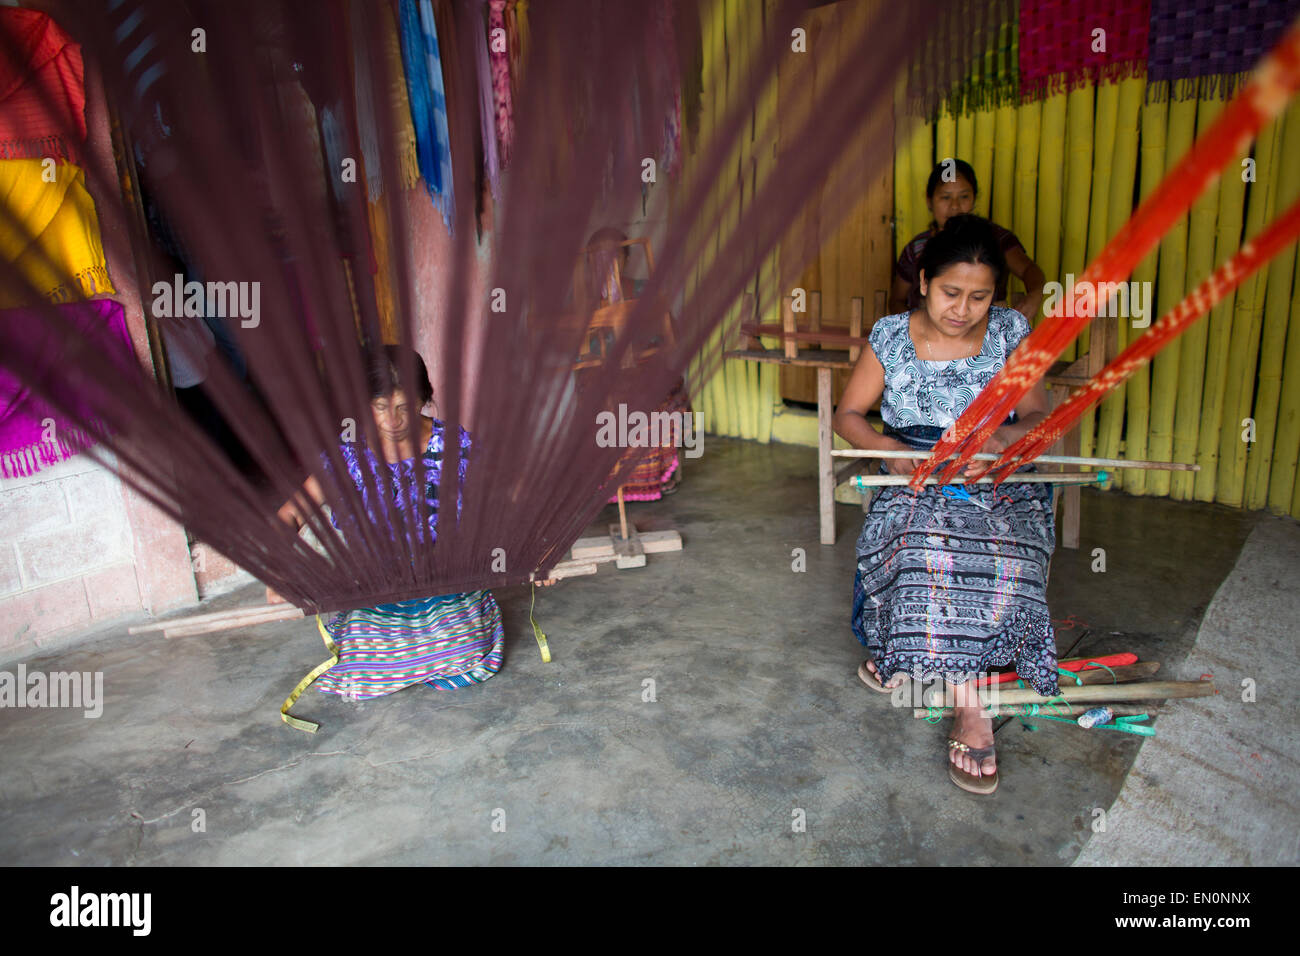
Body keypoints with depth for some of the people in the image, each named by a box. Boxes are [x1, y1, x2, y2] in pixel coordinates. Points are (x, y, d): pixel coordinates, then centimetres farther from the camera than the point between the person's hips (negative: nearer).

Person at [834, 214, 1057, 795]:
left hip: (997, 480, 2)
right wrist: (891, 451, -17)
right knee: (925, 549, -35)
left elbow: (1036, 415, 5)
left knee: (1006, 556, -32)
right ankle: (969, 708, -27)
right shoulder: (891, 337, 2)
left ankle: (911, 654, -14)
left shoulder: (1010, 332, 5)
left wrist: (999, 439, -19)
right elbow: (848, 414, 4)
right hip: (915, 479, -1)